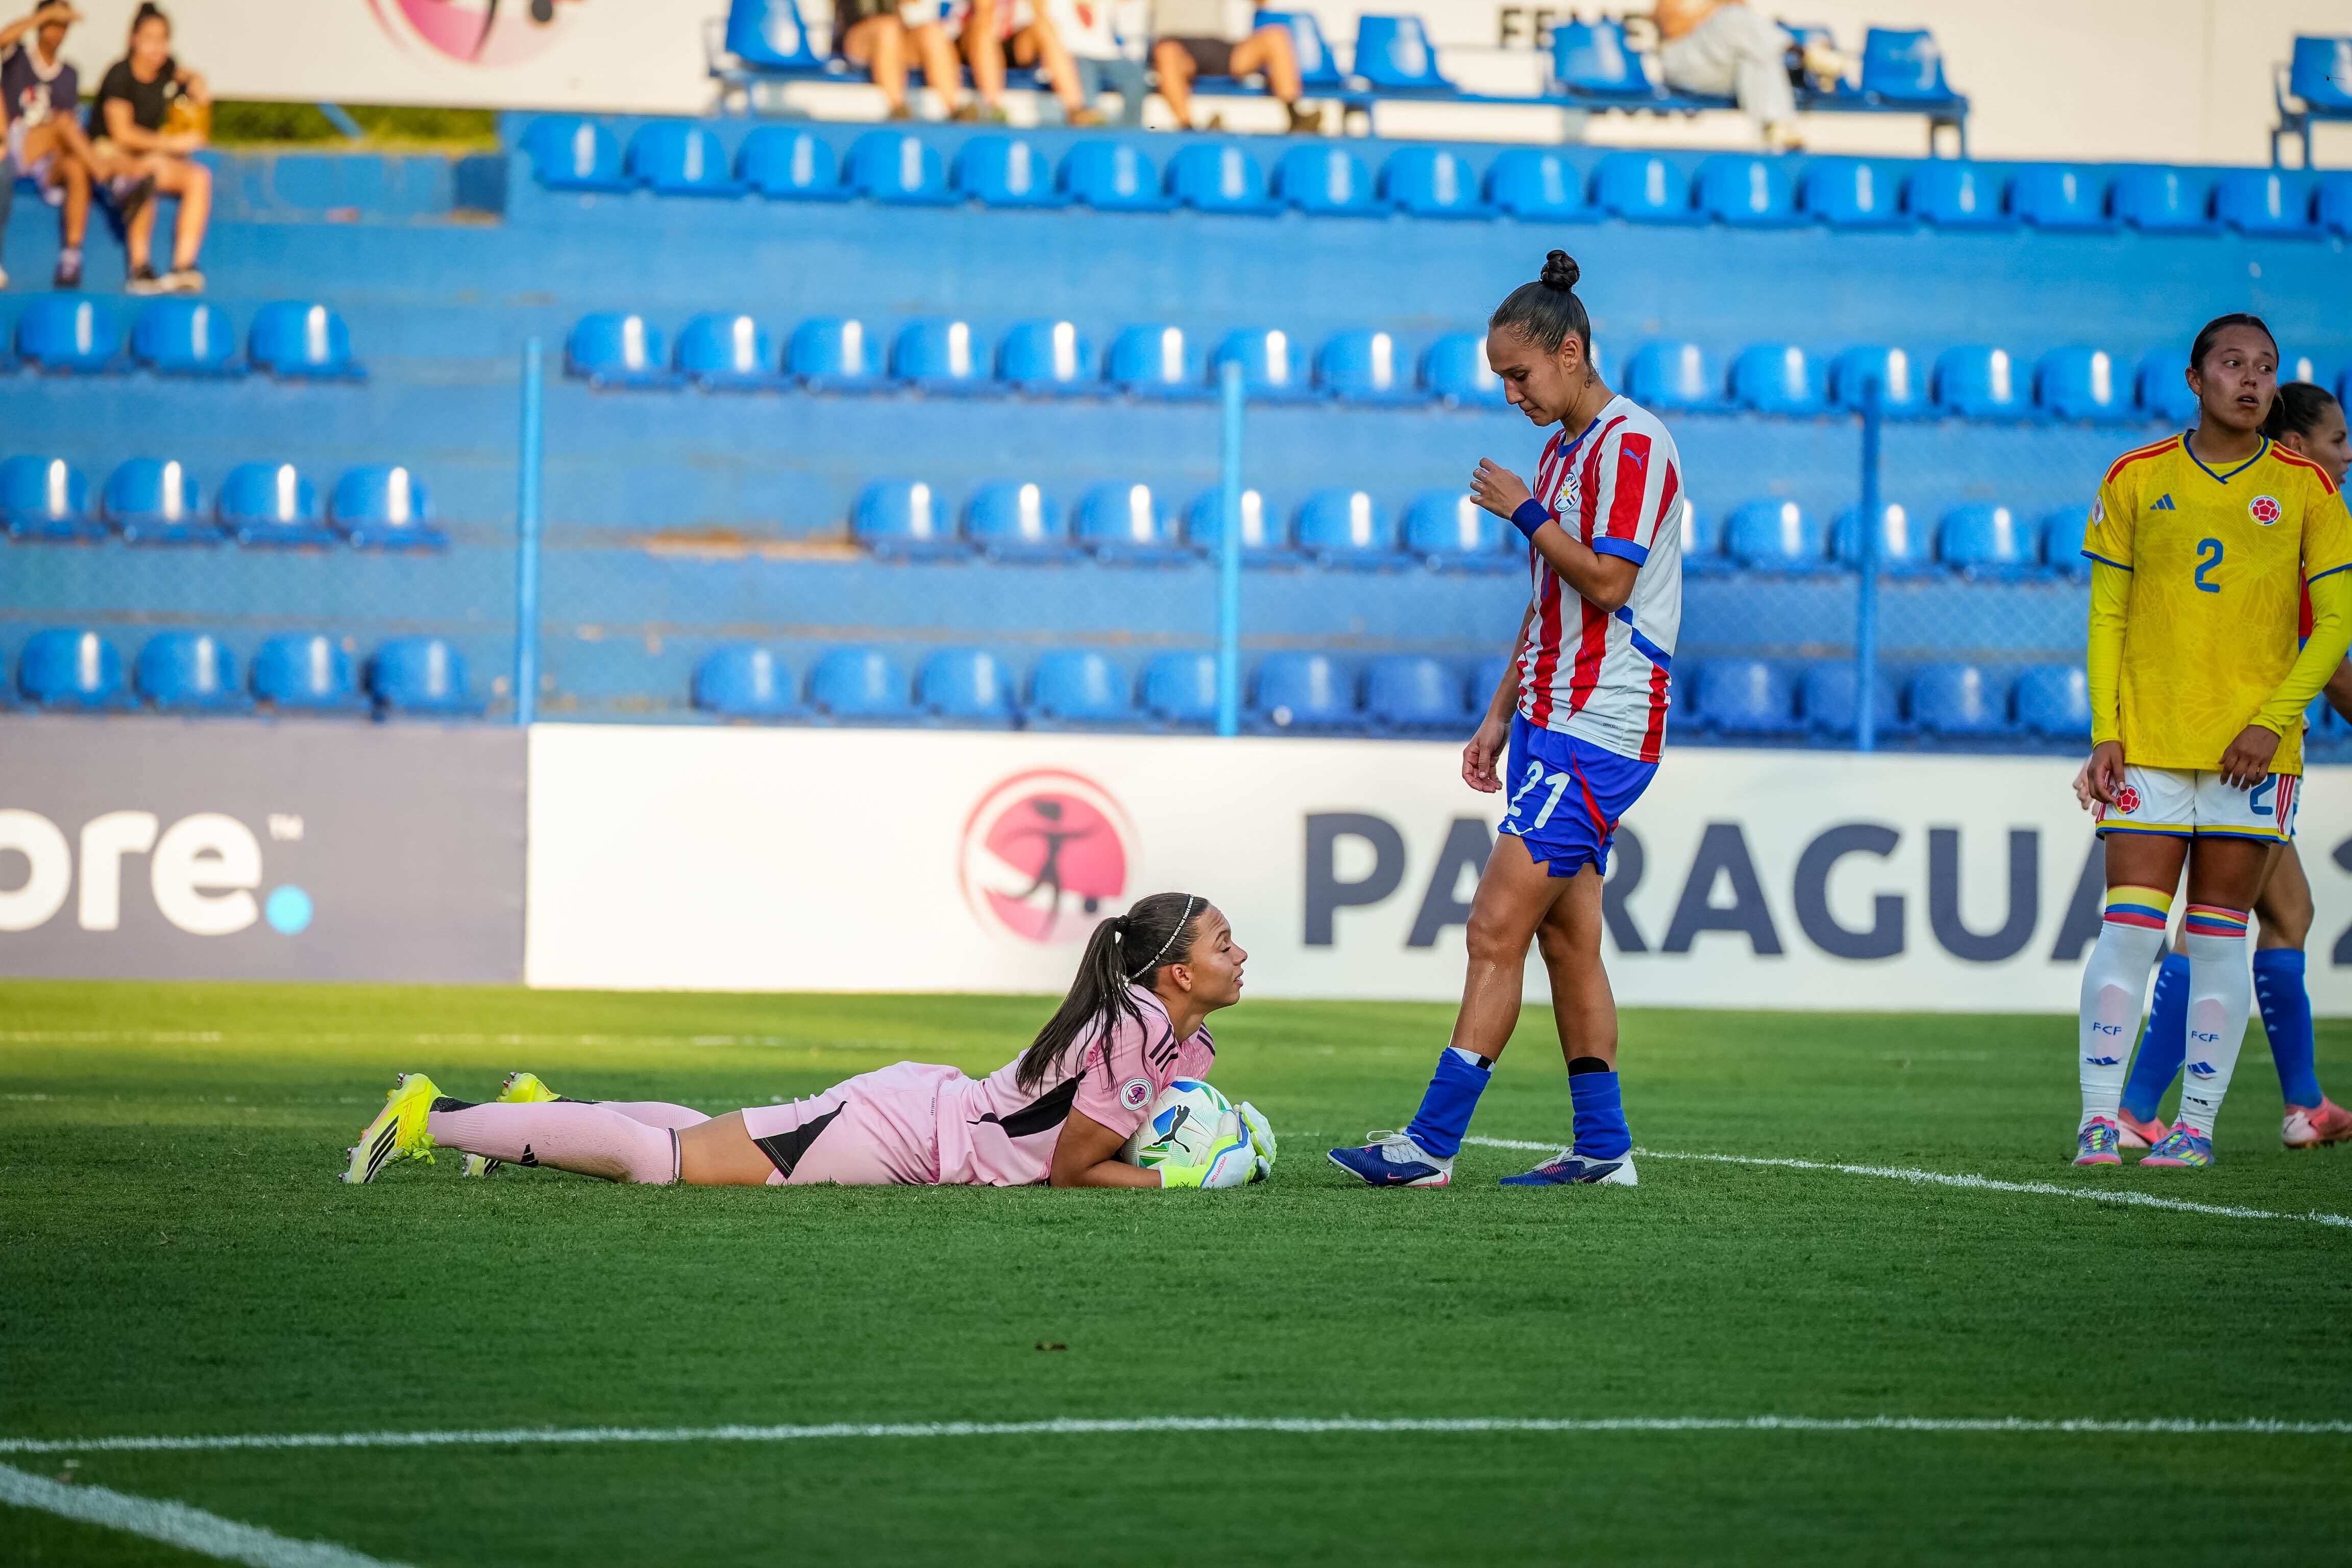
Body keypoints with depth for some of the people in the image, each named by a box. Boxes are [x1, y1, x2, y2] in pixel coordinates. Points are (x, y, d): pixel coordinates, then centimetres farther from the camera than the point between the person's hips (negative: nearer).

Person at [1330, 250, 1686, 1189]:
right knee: (1567, 938, 8)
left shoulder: (1631, 444, -12)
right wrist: (1502, 715, 20)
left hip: (1599, 727, -10)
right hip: (1551, 723, 10)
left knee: (1497, 929, -12)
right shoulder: (1564, 451, 18)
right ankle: (1602, 1147, 11)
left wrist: (1526, 514, -10)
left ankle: (1431, 1145, -13)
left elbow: (1606, 583, -21)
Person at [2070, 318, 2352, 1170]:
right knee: (2129, 929, -7)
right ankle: (2099, 1120, -4)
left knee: (2219, 936, 2)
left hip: (2254, 749, 0)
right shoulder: (2135, 480, 5)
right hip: (2148, 743, 0)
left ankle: (2197, 1125, 6)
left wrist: (2272, 721, -9)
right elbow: (2107, 615, 7)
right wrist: (2105, 733, -2)